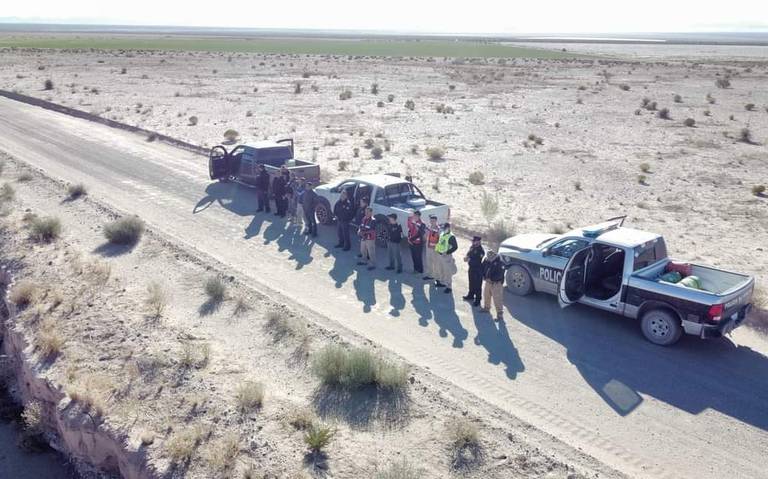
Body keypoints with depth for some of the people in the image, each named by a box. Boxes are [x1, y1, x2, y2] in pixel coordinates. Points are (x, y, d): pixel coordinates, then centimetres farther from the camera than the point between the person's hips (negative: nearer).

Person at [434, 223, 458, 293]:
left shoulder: (451, 237, -17)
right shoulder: (441, 234, 6)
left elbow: (455, 247, -19)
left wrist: (447, 252, -23)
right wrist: (437, 249, 9)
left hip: (447, 256, -8)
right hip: (439, 255, 8)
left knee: (447, 272, -3)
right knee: (440, 270, 19)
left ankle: (448, 287, 3)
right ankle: (442, 282, 36)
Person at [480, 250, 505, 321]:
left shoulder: (499, 262, -22)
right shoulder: (487, 260, -1)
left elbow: (500, 274, -24)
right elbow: (483, 268, 10)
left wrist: (491, 279, -22)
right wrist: (484, 276, -5)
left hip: (496, 283, -8)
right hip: (488, 282, 8)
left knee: (497, 299, -7)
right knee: (486, 295, 23)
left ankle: (500, 315, -2)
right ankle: (486, 308, 46)